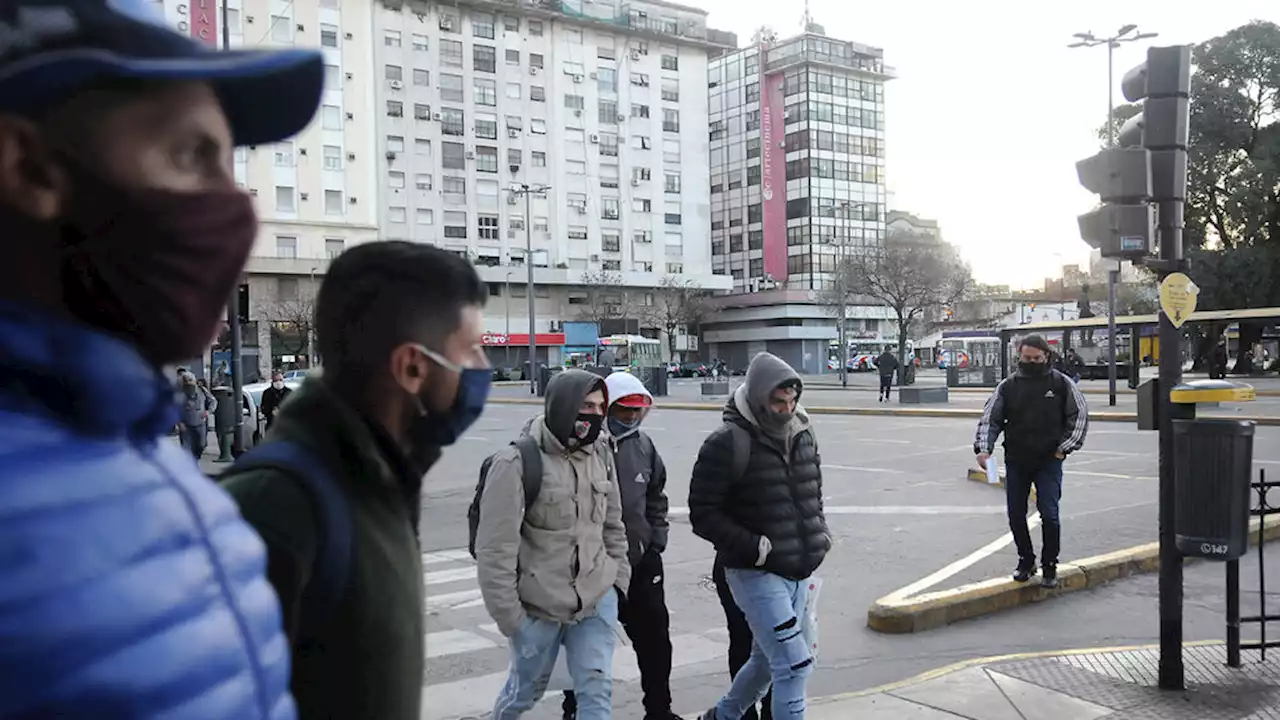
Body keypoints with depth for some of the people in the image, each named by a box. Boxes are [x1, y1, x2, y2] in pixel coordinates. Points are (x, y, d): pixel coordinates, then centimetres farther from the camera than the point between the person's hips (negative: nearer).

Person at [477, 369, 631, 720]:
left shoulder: (600, 453, 1)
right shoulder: (517, 463, -19)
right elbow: (495, 549, -17)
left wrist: (619, 577, 10)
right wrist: (508, 615, -15)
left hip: (597, 600, 4)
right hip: (539, 607, -3)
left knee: (597, 692, 1)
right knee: (526, 689, 19)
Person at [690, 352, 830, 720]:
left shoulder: (803, 436, 7)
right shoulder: (728, 444, -15)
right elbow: (703, 514, -15)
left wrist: (820, 534, 7)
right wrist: (754, 548, -20)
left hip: (798, 573, 8)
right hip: (756, 575, -7)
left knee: (767, 659, 20)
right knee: (794, 665, -10)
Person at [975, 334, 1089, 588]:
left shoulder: (1062, 383, 0)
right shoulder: (1007, 386, 3)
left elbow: (1080, 416, 5)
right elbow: (990, 418, 3)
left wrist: (1064, 448, -1)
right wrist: (983, 448, -10)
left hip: (1049, 461, -2)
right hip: (1016, 462, 2)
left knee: (1049, 514, -7)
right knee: (1016, 515, 7)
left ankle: (1050, 566, 9)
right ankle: (1025, 561, 26)